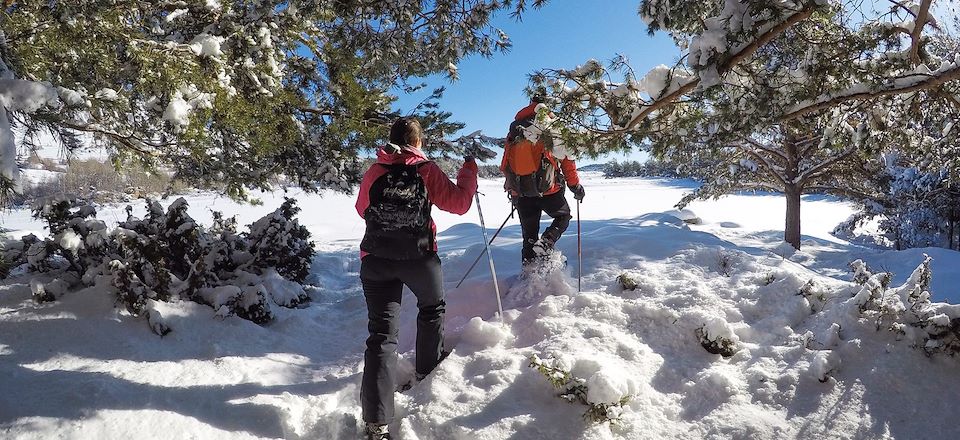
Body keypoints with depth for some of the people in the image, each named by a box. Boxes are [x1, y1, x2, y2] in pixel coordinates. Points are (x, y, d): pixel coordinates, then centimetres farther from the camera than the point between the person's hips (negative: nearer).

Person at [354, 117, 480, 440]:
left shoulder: (374, 171, 5)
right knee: (432, 307, 29)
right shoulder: (427, 170, -2)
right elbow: (459, 204, 0)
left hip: (376, 259, 2)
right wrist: (469, 171, 14)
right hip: (419, 257, -1)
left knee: (381, 334, 0)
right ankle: (427, 370, 47)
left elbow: (362, 208, 19)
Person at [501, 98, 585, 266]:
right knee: (563, 216, 19)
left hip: (519, 191, 4)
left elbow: (505, 165, 17)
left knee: (529, 234, 14)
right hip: (547, 189, -4)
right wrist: (575, 185, 5)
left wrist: (513, 189, 25)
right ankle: (544, 244, -6)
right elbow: (566, 158, -2)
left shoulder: (514, 129, 15)